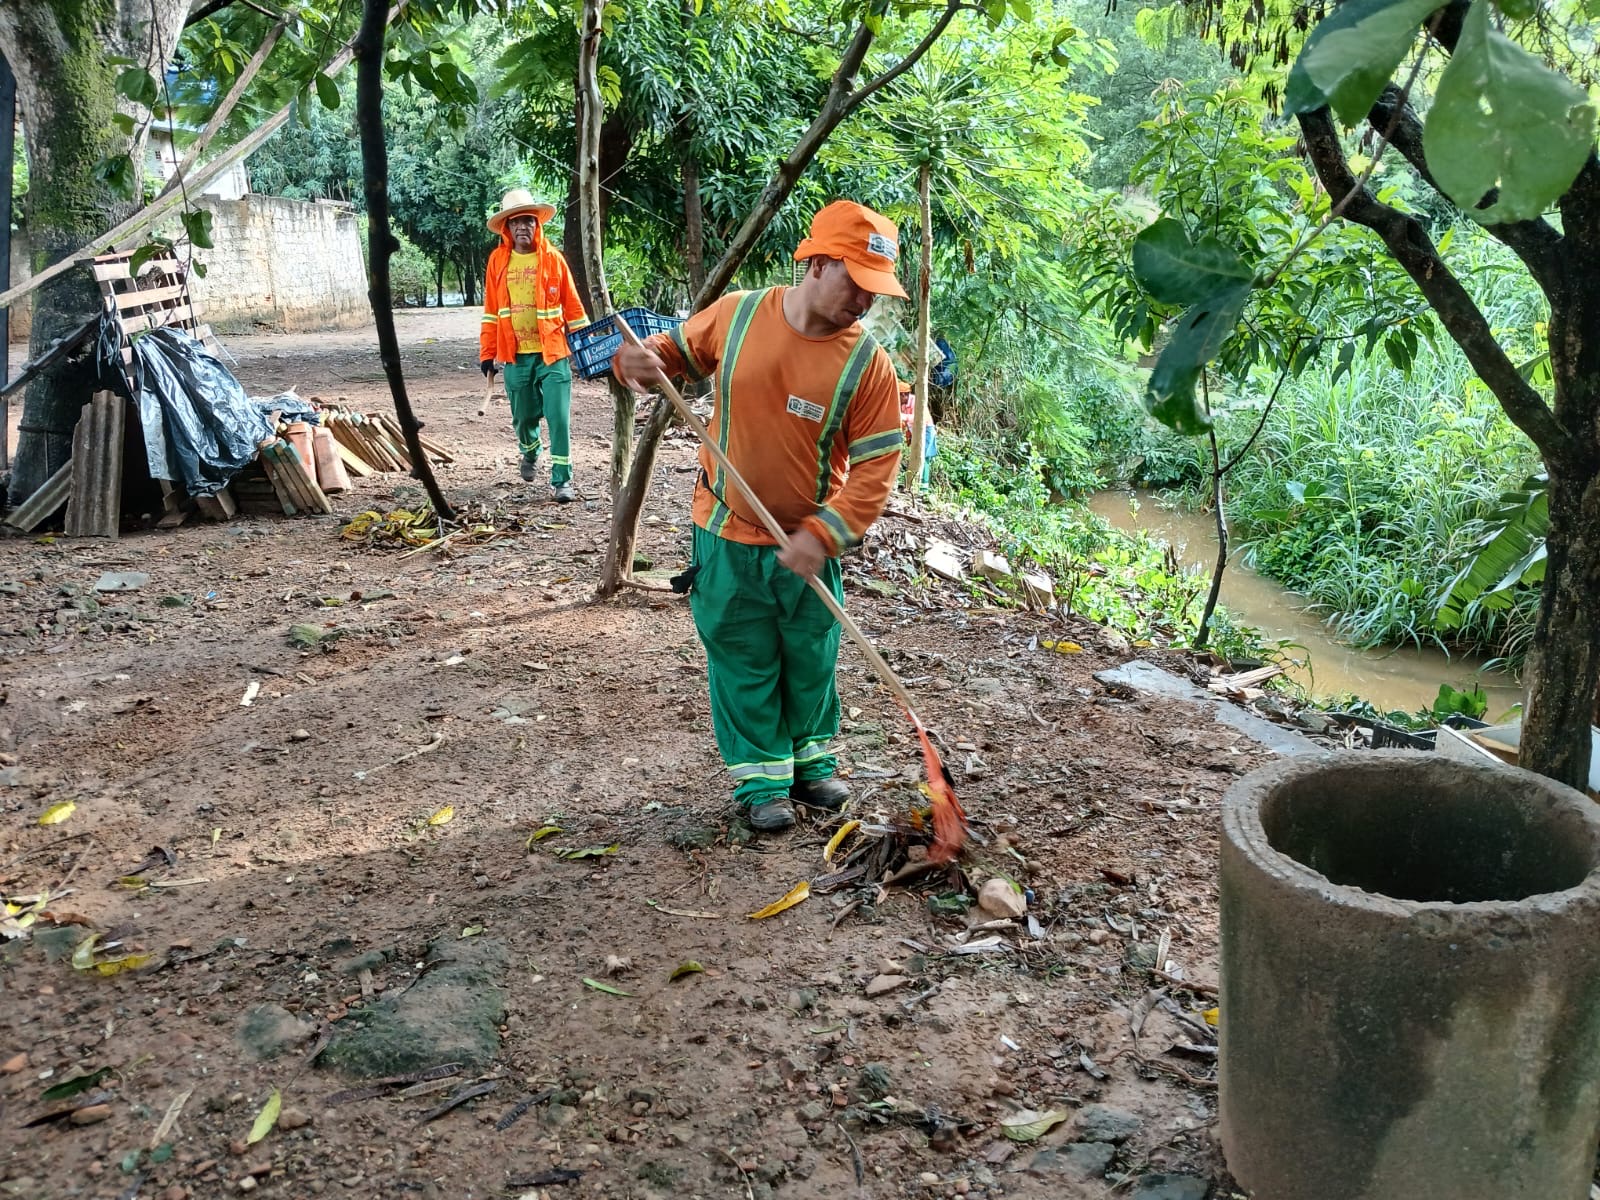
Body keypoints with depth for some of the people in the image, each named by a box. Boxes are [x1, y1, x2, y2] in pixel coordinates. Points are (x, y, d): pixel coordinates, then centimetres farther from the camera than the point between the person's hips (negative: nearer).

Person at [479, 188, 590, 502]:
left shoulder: (552, 258, -2)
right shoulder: (497, 260, 3)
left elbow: (572, 306, 2)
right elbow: (491, 312, 8)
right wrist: (487, 355, 6)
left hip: (553, 353, -2)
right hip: (515, 356, 2)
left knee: (558, 418, -7)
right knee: (524, 417, 13)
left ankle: (561, 480, 1)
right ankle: (530, 454, 44)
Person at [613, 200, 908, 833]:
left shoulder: (867, 363, -14)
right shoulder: (735, 316, -10)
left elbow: (877, 465, -14)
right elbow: (676, 349, 8)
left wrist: (823, 535, -23)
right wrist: (638, 360, -16)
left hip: (806, 546, 0)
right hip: (727, 538, 0)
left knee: (811, 661, 16)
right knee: (743, 662, 10)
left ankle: (810, 760, 39)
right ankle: (760, 778, 27)